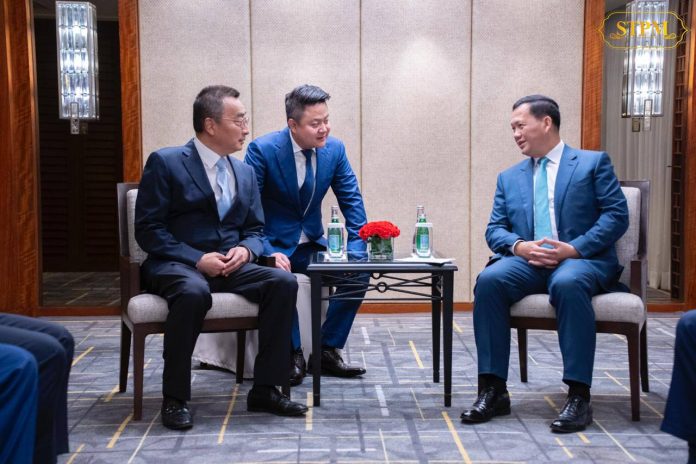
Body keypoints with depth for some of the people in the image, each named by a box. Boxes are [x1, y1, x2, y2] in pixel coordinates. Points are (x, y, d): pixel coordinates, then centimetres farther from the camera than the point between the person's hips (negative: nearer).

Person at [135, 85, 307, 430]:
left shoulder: (245, 172, 13)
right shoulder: (165, 162, -5)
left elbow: (255, 229, 17)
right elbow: (148, 229, -9)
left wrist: (245, 250, -8)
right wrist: (197, 258, -20)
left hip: (230, 265, 5)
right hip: (176, 264, -5)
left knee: (284, 281, -21)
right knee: (194, 292, -39)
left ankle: (264, 389, -12)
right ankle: (175, 398, -21)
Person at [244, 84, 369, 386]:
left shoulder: (334, 149, -3)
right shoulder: (262, 150, -16)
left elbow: (352, 200, 2)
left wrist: (357, 248, -13)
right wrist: (268, 253, -30)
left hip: (312, 245, 5)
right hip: (275, 245, -4)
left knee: (359, 270, -16)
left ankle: (328, 351, -3)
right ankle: (293, 354, -13)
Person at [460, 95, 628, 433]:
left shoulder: (593, 163, 9)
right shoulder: (509, 177, 21)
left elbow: (616, 215, -2)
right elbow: (495, 228, 13)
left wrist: (575, 248, -16)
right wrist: (518, 246, -10)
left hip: (582, 260, -3)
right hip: (527, 262, 4)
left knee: (568, 283, -38)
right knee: (489, 280, -28)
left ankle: (578, 395, -32)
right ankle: (493, 390, -23)